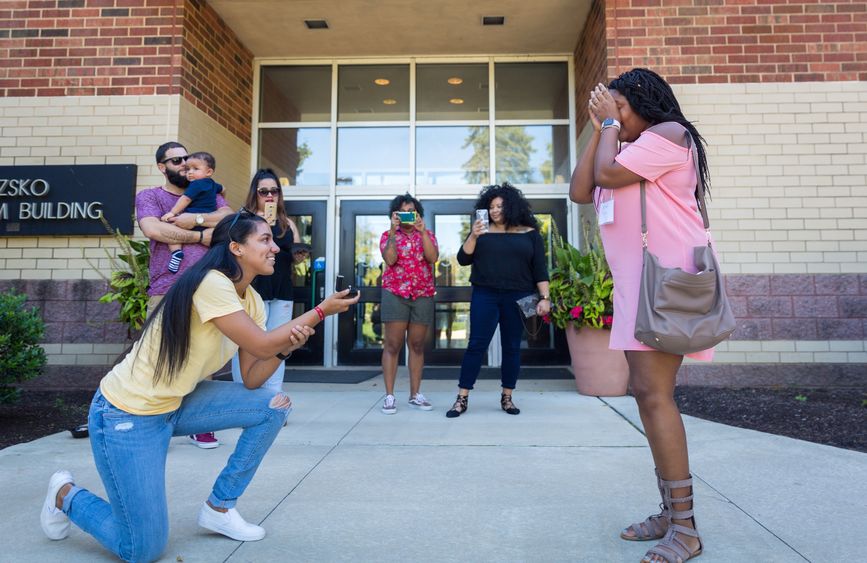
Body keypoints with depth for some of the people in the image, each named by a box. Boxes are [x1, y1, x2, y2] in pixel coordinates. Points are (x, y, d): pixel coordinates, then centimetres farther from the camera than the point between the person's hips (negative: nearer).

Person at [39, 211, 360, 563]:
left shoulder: (252, 301, 2)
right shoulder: (211, 282, -23)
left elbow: (251, 379, -2)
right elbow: (260, 346, -26)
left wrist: (286, 346, -19)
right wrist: (322, 310, -20)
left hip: (176, 403, 8)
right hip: (127, 413, -8)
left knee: (274, 406, -4)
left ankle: (220, 508, 10)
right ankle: (67, 495, 21)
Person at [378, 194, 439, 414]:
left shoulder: (428, 234, 11)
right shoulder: (388, 235, 6)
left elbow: (433, 258, -8)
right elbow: (390, 259, -13)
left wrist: (422, 231, -15)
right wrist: (393, 230, -16)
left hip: (423, 295, 2)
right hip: (395, 294, -2)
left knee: (417, 345, 6)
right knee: (392, 344, -5)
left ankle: (415, 394, 12)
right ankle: (389, 396, -1)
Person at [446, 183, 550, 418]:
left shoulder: (529, 234, 6)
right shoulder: (482, 232, 8)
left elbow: (540, 268, 4)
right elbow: (463, 260, 1)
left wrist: (544, 297, -4)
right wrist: (473, 236, -13)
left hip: (517, 298, 0)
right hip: (484, 296, 0)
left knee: (512, 347, 5)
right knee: (476, 344, -3)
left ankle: (507, 397, 17)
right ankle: (462, 398, 1)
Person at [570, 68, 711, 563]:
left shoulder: (669, 132, -1)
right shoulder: (629, 153, 27)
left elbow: (607, 174, -12)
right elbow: (580, 191, 14)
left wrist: (613, 122, 4)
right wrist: (599, 129, 14)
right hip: (636, 281, 10)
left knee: (654, 394, -16)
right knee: (648, 393, 6)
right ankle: (670, 512, 13)